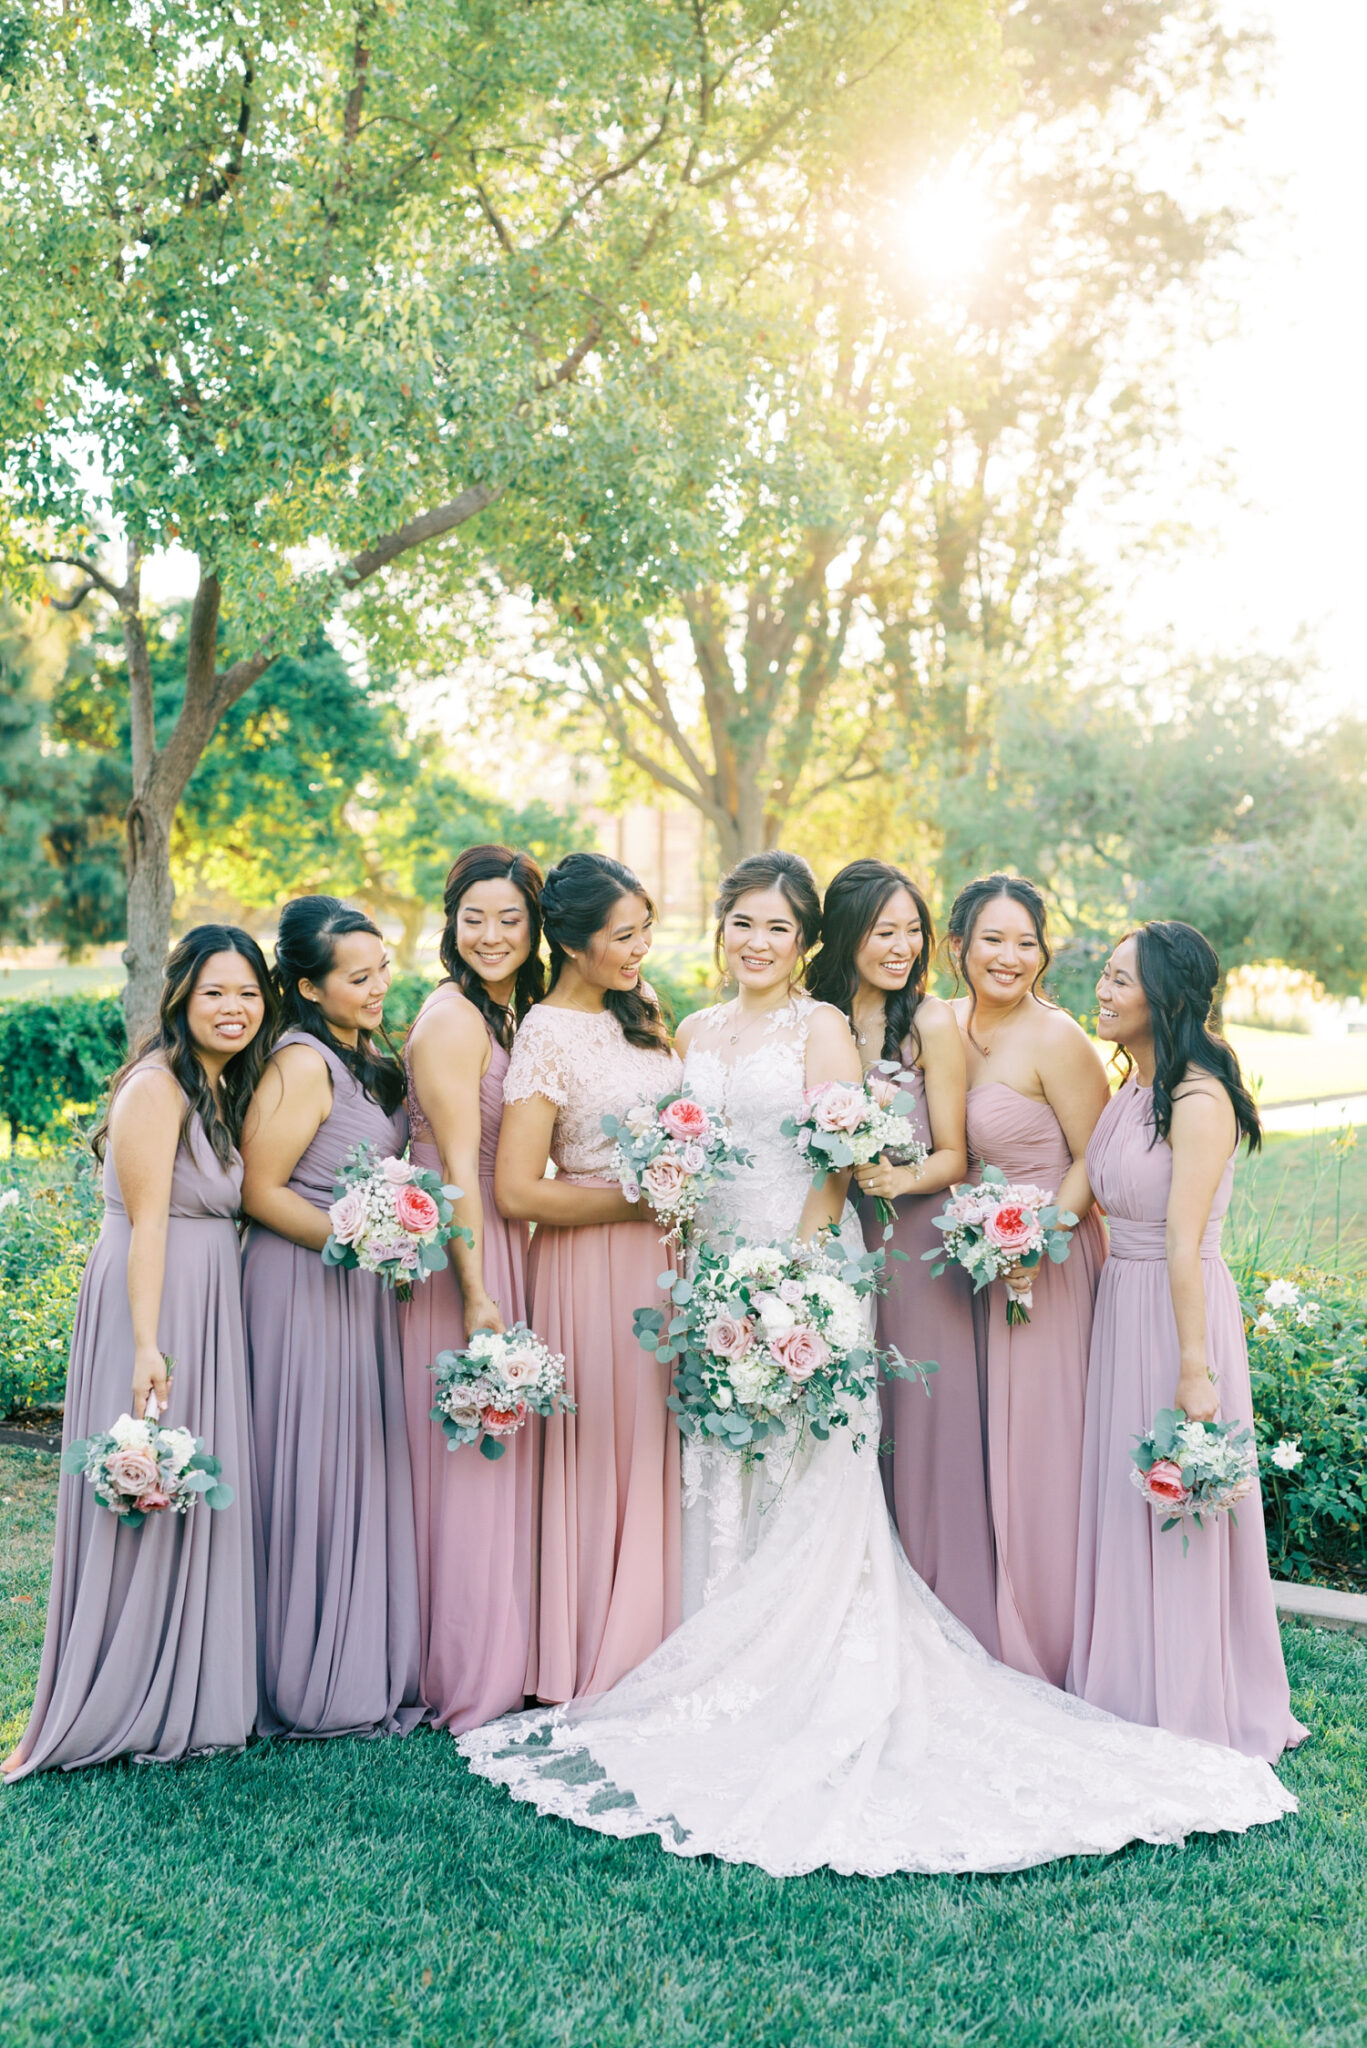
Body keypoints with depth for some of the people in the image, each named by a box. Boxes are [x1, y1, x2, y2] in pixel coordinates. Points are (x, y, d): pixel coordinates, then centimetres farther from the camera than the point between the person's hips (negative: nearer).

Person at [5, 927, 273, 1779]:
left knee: (194, 1501, 15)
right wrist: (148, 1346, -25)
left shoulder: (221, 1087, 13)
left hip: (208, 1308, 9)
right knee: (143, 1510, -3)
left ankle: (187, 1694, 27)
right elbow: (147, 1223, -21)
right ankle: (102, 1711, 9)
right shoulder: (157, 1086, -15)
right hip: (154, 1306, -9)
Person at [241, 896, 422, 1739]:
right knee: (313, 1473, 0)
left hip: (365, 1289, 8)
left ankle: (371, 1664, 24)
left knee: (369, 1468, 13)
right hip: (303, 1285, -8)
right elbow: (259, 1190, -17)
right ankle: (317, 1686, 13)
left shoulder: (373, 1056, 10)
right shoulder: (302, 1064, -16)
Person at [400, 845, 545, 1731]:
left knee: (503, 1452, 15)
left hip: (505, 1246, 9)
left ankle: (504, 1654, 26)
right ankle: (473, 1677, 9)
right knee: (470, 1462, -2)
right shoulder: (452, 1019, -15)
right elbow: (459, 1166, -19)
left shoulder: (513, 1015, 14)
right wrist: (477, 1296, -22)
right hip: (461, 1256, -9)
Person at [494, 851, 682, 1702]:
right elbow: (516, 1190, -18)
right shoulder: (549, 1034, -13)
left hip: (660, 1258, 7)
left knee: (660, 1449, 10)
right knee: (606, 1454, 1)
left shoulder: (635, 1017, 10)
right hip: (595, 1269, -7)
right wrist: (640, 1203, -15)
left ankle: (655, 1651, 22)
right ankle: (600, 1667, 15)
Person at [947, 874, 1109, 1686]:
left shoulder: (1056, 1039, -14)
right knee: (977, 1443, 13)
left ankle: (1046, 1650, 17)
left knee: (1039, 1448, 1)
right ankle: (988, 1634, 27)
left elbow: (1094, 1163, -12)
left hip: (1050, 1261, -7)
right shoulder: (947, 1025, 5)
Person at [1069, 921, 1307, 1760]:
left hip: (1182, 1308, -8)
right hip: (1120, 1303, 8)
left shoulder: (1199, 1101, -17)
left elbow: (1184, 1244, -21)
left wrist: (1195, 1368, -21)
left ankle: (1197, 1710, 19)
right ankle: (1130, 1695, 28)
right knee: (1120, 1497, 14)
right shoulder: (1128, 1088, 9)